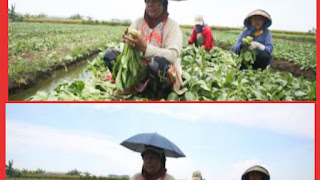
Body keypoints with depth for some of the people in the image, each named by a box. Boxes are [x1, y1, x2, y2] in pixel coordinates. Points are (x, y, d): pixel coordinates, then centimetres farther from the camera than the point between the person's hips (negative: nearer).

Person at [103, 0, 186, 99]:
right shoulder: (138, 22, 5)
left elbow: (173, 55, -23)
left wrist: (145, 48, -37)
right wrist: (127, 42, -27)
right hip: (139, 69, 5)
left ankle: (155, 99, -13)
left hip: (166, 73, -5)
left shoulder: (172, 25, -9)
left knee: (158, 62, -40)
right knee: (109, 54, -8)